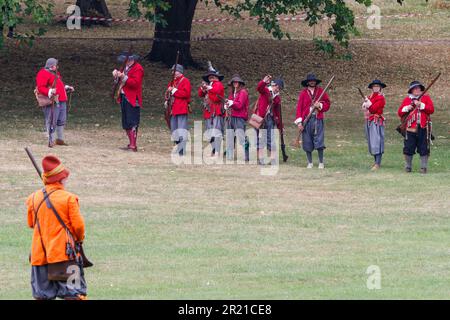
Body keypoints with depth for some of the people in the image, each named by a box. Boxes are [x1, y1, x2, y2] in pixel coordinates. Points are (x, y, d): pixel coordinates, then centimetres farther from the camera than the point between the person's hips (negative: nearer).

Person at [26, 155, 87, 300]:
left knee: (42, 295, 9)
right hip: (64, 253, -4)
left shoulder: (33, 198, 3)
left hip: (39, 254, 4)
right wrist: (80, 238, 12)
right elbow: (78, 225, -8)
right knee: (74, 294, -2)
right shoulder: (69, 198, -10)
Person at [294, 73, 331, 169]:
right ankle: (310, 163, 13)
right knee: (307, 143, 3)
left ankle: (321, 163, 2)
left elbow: (327, 104, 12)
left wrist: (320, 106, -10)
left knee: (319, 142, -6)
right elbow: (299, 107, -1)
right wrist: (299, 122, -8)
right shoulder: (303, 93, 4)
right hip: (306, 120, 0)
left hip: (318, 119, 0)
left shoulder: (320, 91, 8)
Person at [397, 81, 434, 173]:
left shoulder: (426, 98, 8)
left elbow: (431, 109, -5)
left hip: (423, 128, -1)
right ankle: (408, 167, 13)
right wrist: (407, 108, -9)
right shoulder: (407, 100, 12)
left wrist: (421, 105, -13)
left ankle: (424, 167, 6)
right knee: (408, 148, 2)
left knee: (424, 149, 0)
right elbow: (400, 113, 9)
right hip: (410, 128, 1)